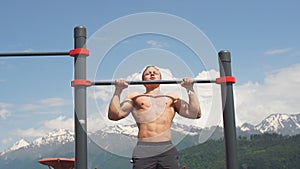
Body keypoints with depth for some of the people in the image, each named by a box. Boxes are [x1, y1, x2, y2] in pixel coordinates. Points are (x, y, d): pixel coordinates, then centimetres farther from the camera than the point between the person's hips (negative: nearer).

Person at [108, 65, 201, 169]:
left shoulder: (172, 98, 21)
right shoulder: (135, 97, 17)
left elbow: (195, 114, 10)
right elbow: (114, 115, 6)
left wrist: (190, 89, 8)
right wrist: (118, 90, 2)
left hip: (167, 150, 1)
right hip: (143, 151, -1)